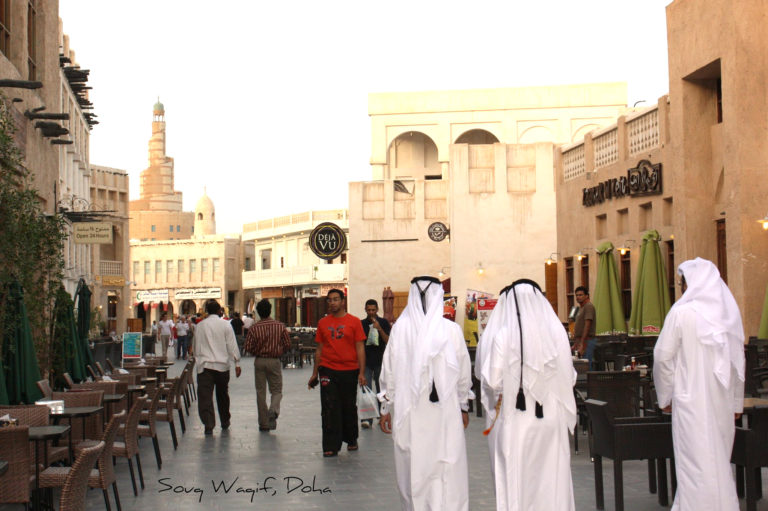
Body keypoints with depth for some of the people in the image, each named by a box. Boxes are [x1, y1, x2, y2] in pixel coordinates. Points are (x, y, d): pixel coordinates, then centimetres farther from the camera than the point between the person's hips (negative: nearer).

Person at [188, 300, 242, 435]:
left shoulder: (200, 326, 3)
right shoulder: (225, 325, 0)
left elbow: (196, 346, 10)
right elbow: (232, 345, -2)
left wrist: (196, 357, 27)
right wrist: (237, 363, 2)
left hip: (205, 364, -1)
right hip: (222, 365, 1)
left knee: (205, 395, -3)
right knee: (222, 394, 16)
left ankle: (208, 425, -15)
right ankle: (225, 422, 28)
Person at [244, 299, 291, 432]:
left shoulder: (254, 328, -6)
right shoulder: (280, 326, -5)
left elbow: (248, 348, -8)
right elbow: (287, 345, -3)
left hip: (259, 361, 0)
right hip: (274, 361, 0)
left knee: (260, 392, 9)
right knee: (277, 390, 11)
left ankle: (263, 423, 11)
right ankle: (273, 411, -19)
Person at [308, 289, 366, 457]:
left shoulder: (354, 322, 0)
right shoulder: (323, 323, 7)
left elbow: (360, 348, -2)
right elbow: (319, 349, 12)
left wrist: (361, 372, -8)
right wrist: (315, 373, 11)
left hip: (349, 371, -1)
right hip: (328, 371, 1)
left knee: (349, 408, 11)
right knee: (329, 409, -3)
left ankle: (351, 440, 31)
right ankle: (331, 446, 1)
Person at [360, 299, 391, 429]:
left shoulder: (384, 323, 2)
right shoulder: (362, 324, 6)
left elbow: (388, 341, -7)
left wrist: (379, 329, -20)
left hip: (380, 361, 0)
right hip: (366, 362, 0)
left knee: (381, 390, 9)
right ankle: (367, 419, -12)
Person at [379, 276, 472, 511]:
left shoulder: (400, 328, -3)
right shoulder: (452, 329, -3)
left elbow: (389, 372, 2)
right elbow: (464, 374, 5)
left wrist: (386, 408, 12)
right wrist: (463, 406, 18)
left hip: (408, 411, 1)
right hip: (445, 411, -1)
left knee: (412, 467, 11)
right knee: (448, 469, 3)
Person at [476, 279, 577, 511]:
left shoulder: (501, 335, -11)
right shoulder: (557, 332, -3)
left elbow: (491, 380, -9)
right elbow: (569, 378, 2)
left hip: (513, 420, -2)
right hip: (550, 419, 3)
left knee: (514, 483, 6)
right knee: (552, 478, 11)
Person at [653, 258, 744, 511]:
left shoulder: (681, 313, -10)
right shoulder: (730, 312, 6)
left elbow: (663, 357, -9)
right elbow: (738, 361, 11)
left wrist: (665, 396, 3)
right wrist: (736, 402, 18)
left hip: (692, 400, -6)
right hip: (723, 401, 6)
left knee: (697, 463, -1)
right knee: (720, 460, 15)